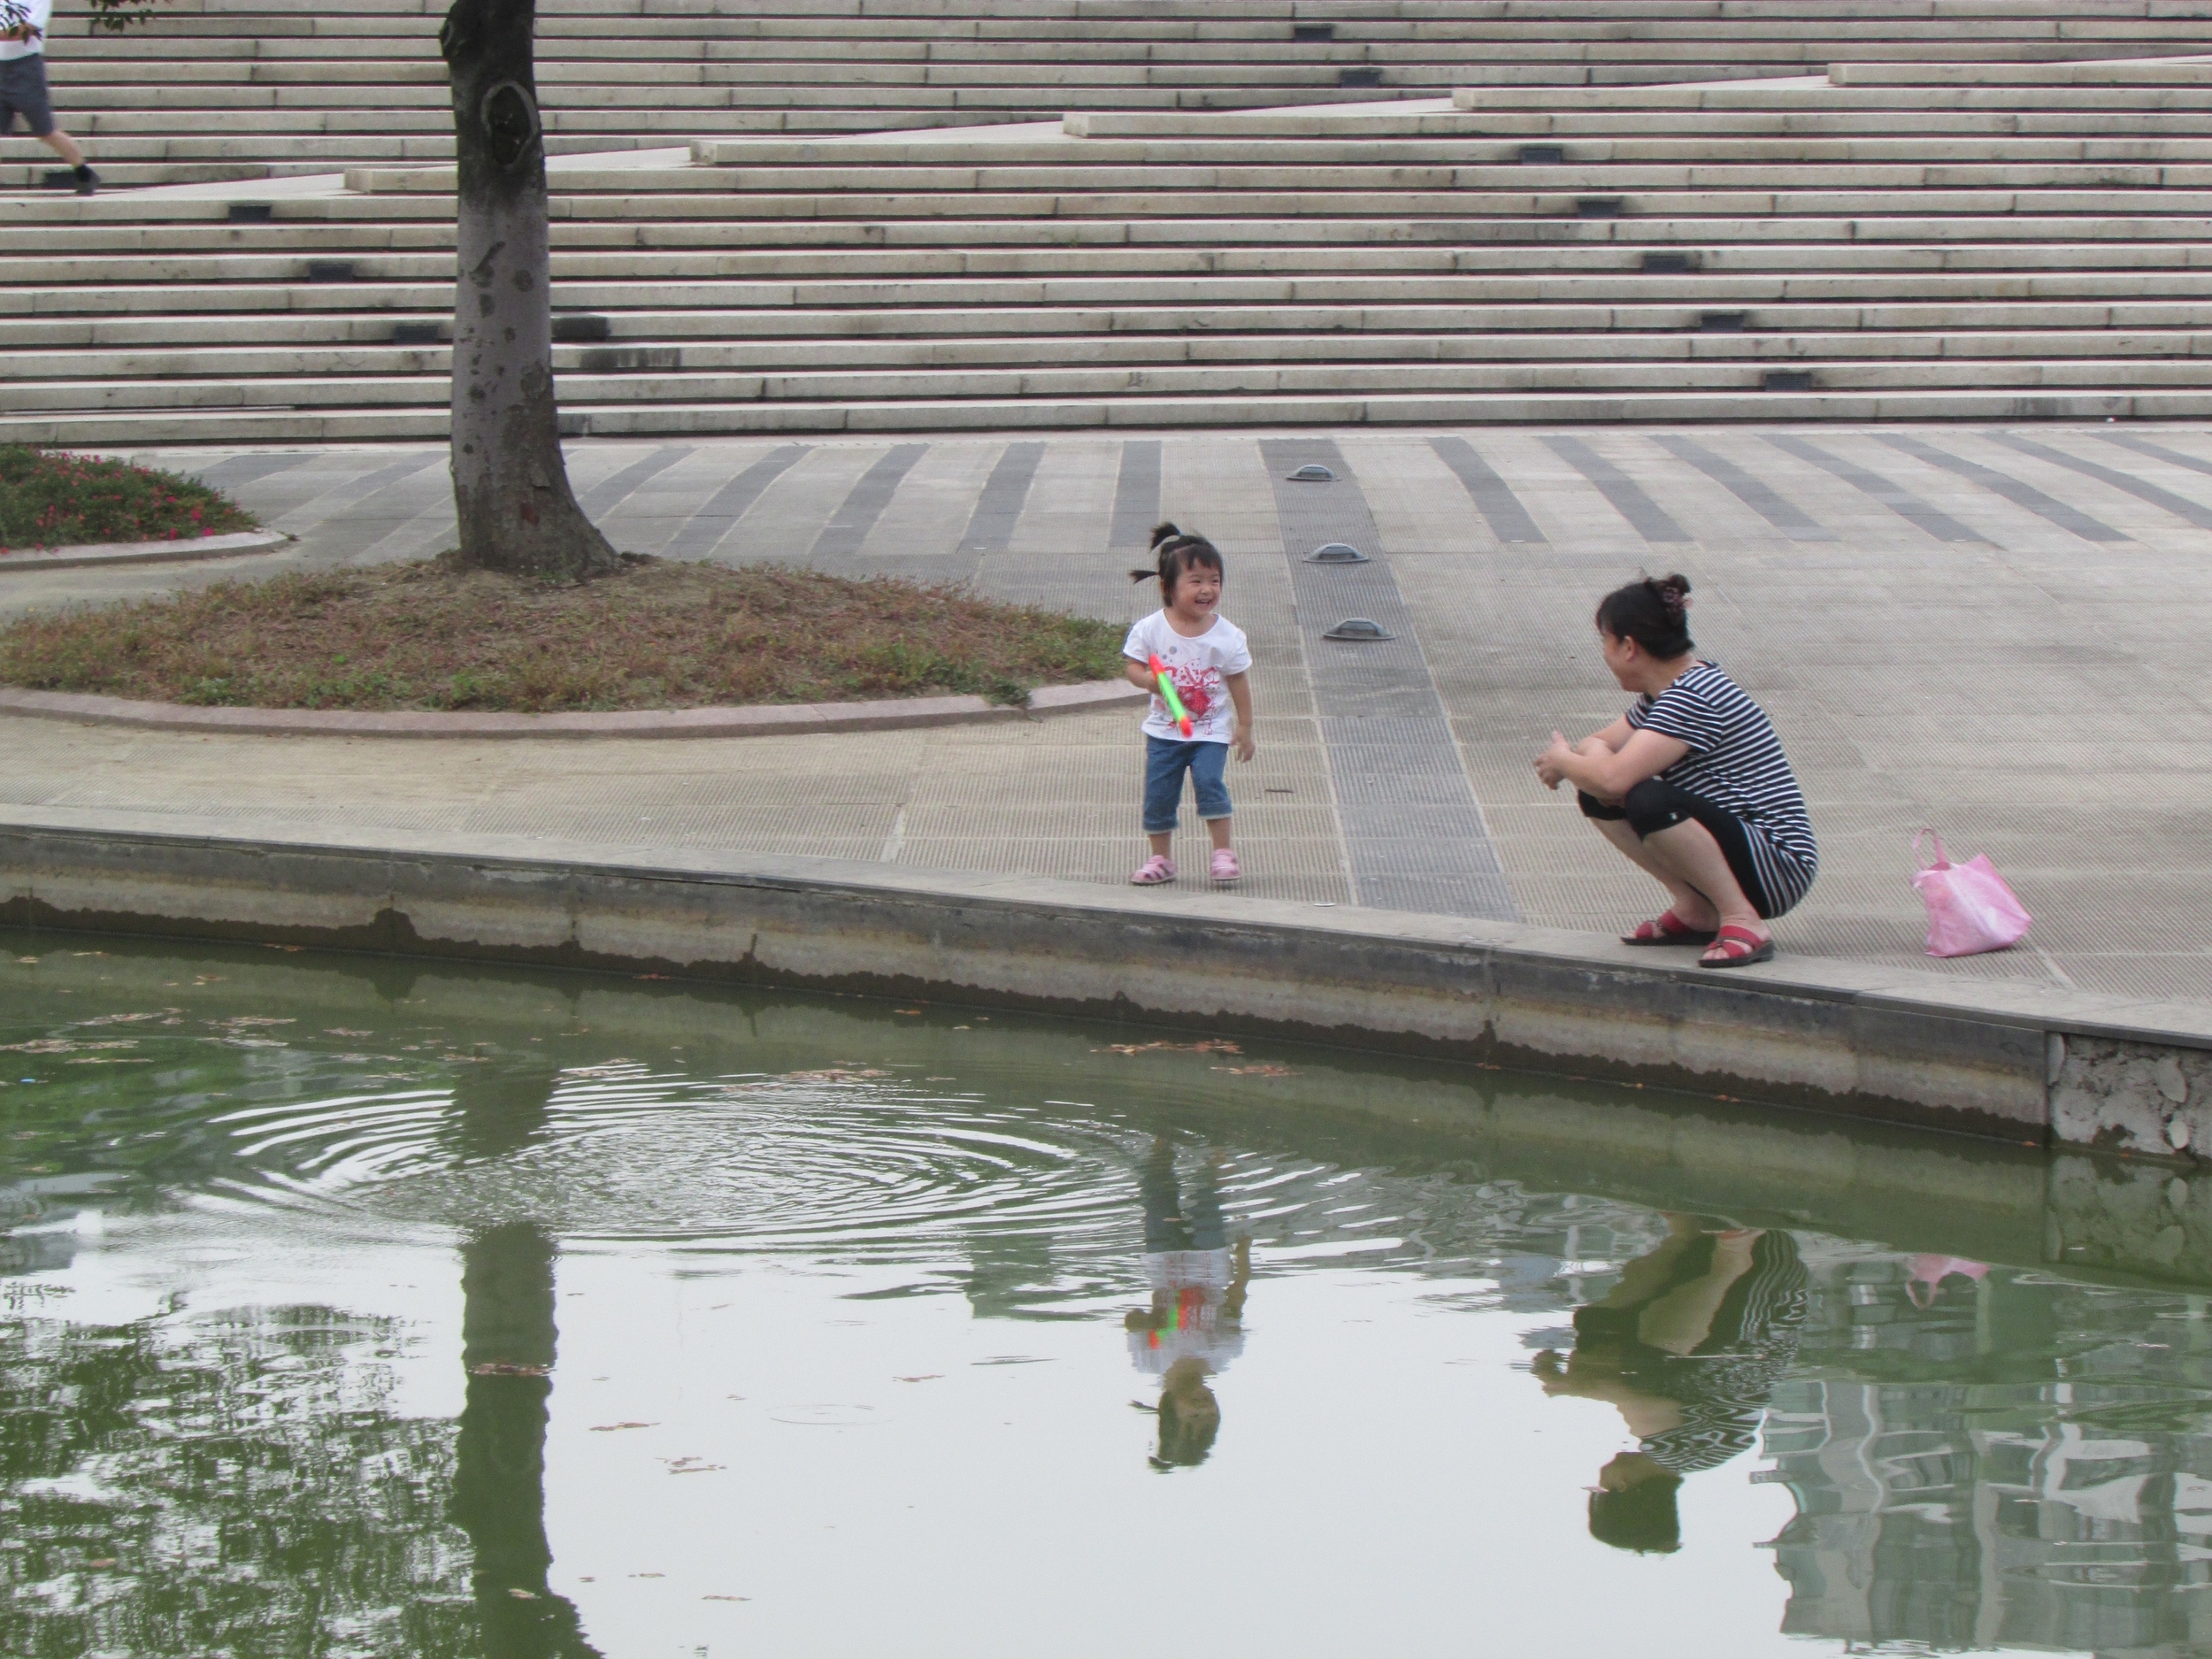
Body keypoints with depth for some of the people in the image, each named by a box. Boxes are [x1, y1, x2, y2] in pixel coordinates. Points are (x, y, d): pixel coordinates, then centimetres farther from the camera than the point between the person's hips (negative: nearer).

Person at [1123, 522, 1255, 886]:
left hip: (1210, 730, -2)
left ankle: (1223, 852, -3)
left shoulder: (1227, 636, -9)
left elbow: (1239, 682, 0)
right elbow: (1134, 668, -3)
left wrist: (1245, 727, 2)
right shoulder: (1150, 629, -9)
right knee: (1159, 792, 4)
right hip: (1164, 729, 2)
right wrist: (1152, 679, -25)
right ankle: (1160, 859, 21)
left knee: (1209, 781, -19)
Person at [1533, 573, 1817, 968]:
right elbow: (1600, 746, 16)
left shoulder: (1692, 697, -22)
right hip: (1735, 843, 10)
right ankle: (1695, 910, 6)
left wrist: (1563, 761, -9)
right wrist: (1575, 764, -9)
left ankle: (1743, 921, -20)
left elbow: (1614, 776, -31)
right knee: (1596, 796, 5)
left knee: (1650, 802, -34)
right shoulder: (1665, 693, 10)